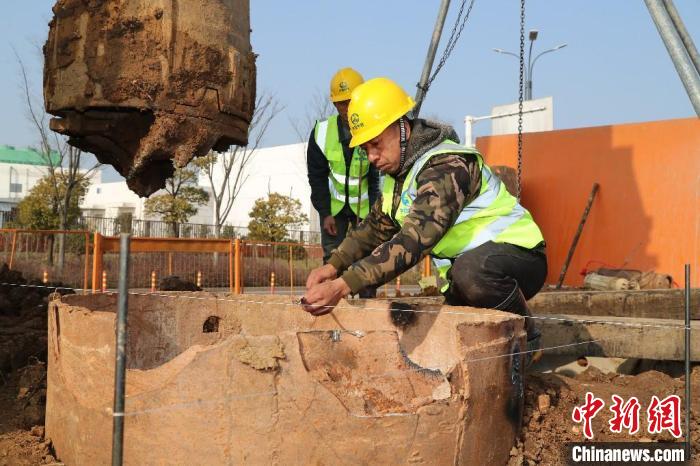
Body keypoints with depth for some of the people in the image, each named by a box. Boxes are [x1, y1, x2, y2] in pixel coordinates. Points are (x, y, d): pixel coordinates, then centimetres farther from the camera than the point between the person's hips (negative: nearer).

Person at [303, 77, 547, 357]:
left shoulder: (447, 167, -27)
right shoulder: (399, 171, 5)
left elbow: (414, 239, -39)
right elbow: (377, 226, 9)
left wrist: (343, 285, -46)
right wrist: (334, 265, -11)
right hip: (463, 266, 9)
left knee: (471, 270, -40)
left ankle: (526, 338, -13)